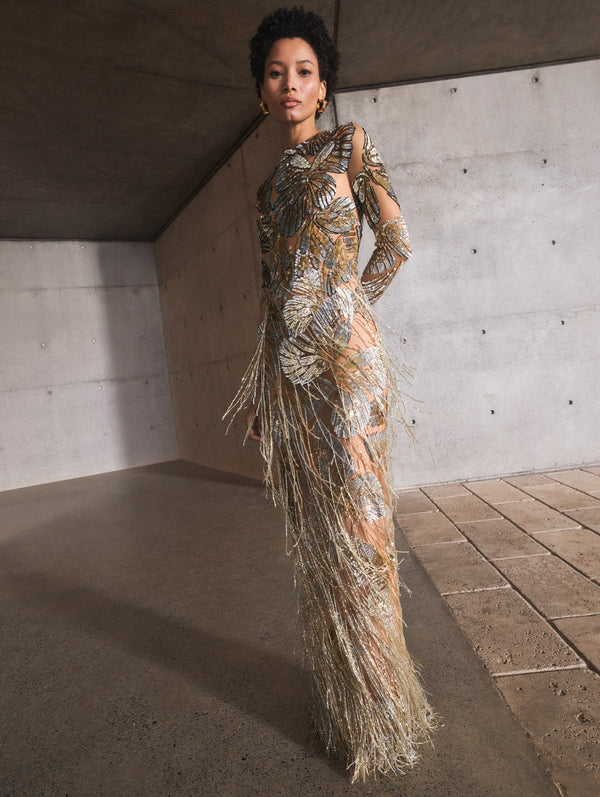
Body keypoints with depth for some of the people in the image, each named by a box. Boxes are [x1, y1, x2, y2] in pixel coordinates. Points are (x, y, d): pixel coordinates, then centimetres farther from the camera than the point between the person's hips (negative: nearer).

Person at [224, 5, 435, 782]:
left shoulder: (350, 145, 7)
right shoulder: (268, 185, 20)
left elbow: (396, 243, 6)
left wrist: (344, 312, 4)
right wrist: (258, 386, 15)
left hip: (341, 355, -5)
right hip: (285, 365, 6)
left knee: (356, 522, -3)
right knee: (312, 524, 10)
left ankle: (380, 709, 18)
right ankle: (337, 686, 30)